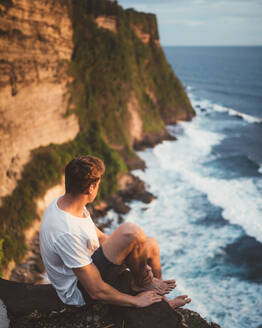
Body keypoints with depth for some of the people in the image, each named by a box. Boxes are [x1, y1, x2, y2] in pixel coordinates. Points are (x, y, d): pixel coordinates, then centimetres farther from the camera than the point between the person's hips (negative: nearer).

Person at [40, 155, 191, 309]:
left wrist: (139, 264, 0)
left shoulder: (66, 203, -4)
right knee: (131, 232, -28)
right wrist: (136, 301, -13)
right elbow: (97, 291, -27)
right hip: (79, 293, -10)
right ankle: (141, 283, 2)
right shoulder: (67, 232, -34)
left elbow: (101, 238, 7)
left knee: (150, 245, 8)